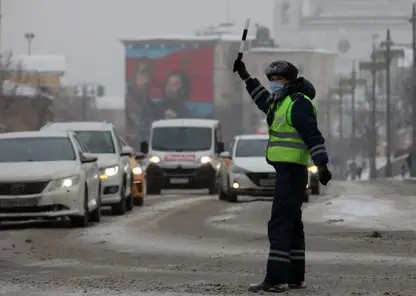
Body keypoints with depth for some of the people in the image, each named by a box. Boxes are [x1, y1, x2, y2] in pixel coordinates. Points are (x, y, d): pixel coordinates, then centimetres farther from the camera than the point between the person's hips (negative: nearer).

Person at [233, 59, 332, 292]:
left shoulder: (298, 103, -13)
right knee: (292, 225, 15)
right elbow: (264, 100, 41)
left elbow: (313, 136, -22)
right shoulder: (283, 102, 18)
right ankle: (296, 278, 21)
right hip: (288, 171, 11)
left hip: (291, 171, -11)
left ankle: (276, 279, -19)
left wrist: (321, 164, -30)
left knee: (280, 225, -14)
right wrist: (245, 76, 44)